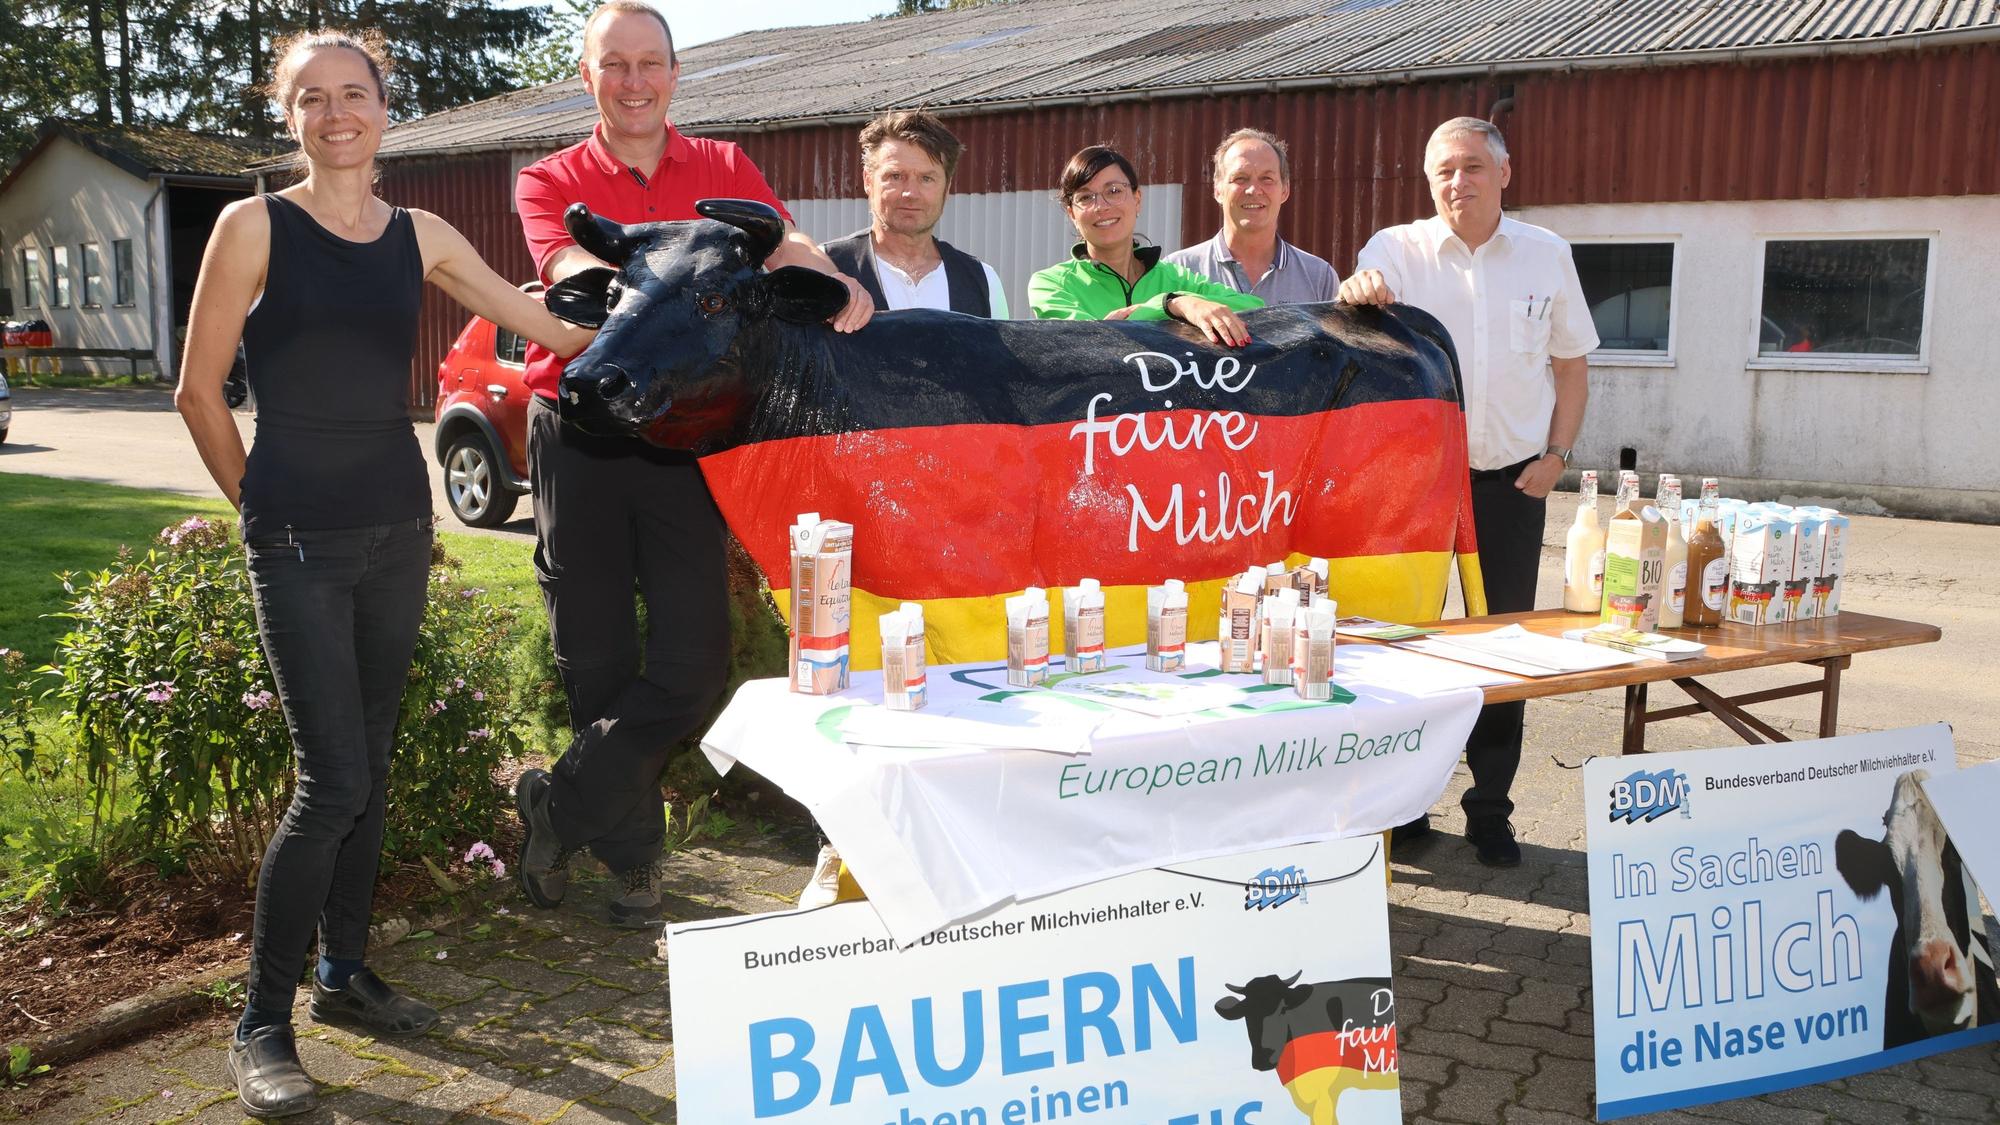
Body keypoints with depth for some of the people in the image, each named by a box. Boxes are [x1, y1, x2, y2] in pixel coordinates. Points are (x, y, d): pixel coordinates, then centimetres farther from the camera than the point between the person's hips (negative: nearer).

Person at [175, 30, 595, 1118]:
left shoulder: (420, 236, 8)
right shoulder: (255, 226, -4)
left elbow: (553, 330, 12)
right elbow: (198, 392, -1)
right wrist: (261, 502, 4)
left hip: (398, 528, 5)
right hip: (298, 541, -5)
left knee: (371, 765, 11)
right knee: (332, 779, -9)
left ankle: (345, 974, 27)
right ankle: (261, 1024, 5)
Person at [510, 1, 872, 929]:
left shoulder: (725, 170, 12)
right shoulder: (549, 182, 7)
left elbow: (784, 241, -4)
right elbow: (575, 273, -13)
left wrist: (834, 283, -27)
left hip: (685, 432, 1)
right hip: (581, 430, -1)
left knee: (694, 659, -6)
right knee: (597, 660, 5)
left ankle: (556, 805, 13)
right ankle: (631, 856, 22)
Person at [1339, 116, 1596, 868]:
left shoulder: (1547, 256, 4)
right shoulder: (1396, 250, -2)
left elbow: (1571, 364, 11)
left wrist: (1557, 453, 1)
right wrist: (1357, 295, -41)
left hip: (1512, 479, 2)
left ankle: (1491, 810, 20)